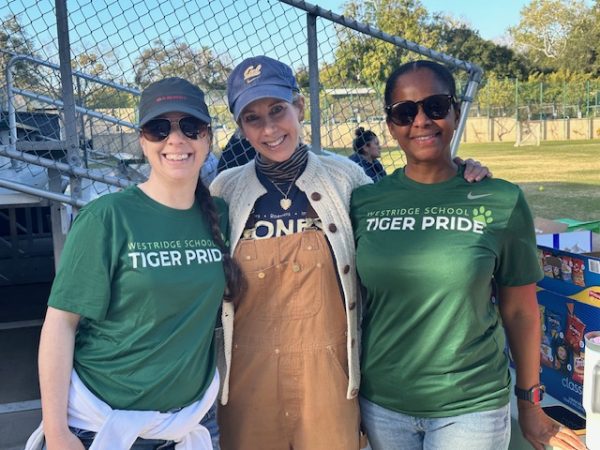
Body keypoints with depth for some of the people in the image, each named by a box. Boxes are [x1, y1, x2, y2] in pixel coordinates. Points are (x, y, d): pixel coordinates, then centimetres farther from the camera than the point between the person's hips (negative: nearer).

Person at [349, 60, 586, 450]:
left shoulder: (502, 202, -9)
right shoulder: (364, 202, -5)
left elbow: (520, 311, -1)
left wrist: (530, 405, 5)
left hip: (471, 407, -2)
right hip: (381, 405, 2)